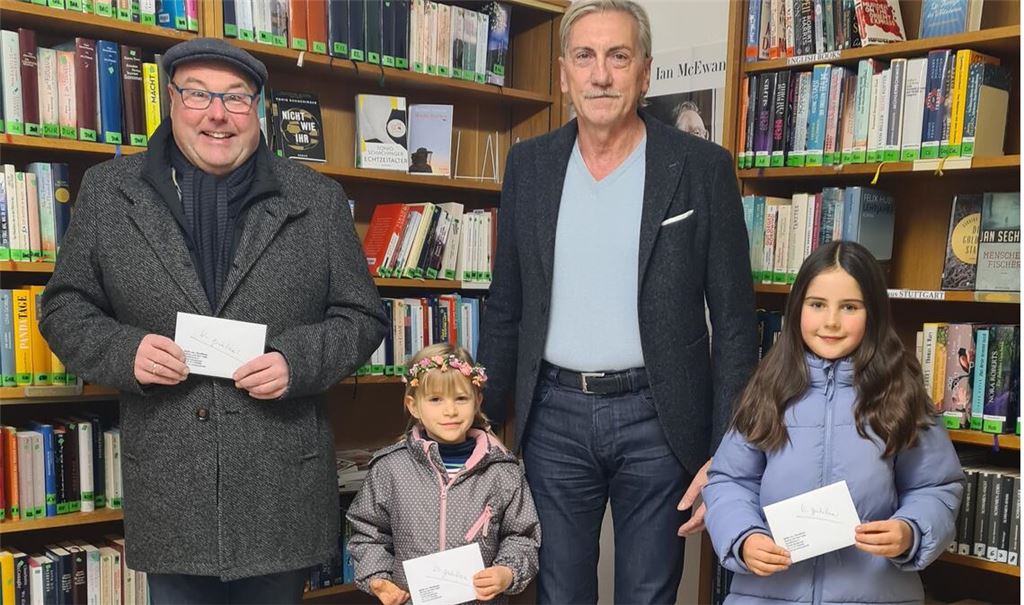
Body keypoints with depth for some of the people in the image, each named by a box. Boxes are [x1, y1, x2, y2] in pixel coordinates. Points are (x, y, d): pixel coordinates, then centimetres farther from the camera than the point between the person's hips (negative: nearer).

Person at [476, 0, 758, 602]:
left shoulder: (703, 167, -4)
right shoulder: (529, 164, 4)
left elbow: (734, 322, -4)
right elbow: (505, 310, 10)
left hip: (656, 419, -2)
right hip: (554, 417, 2)